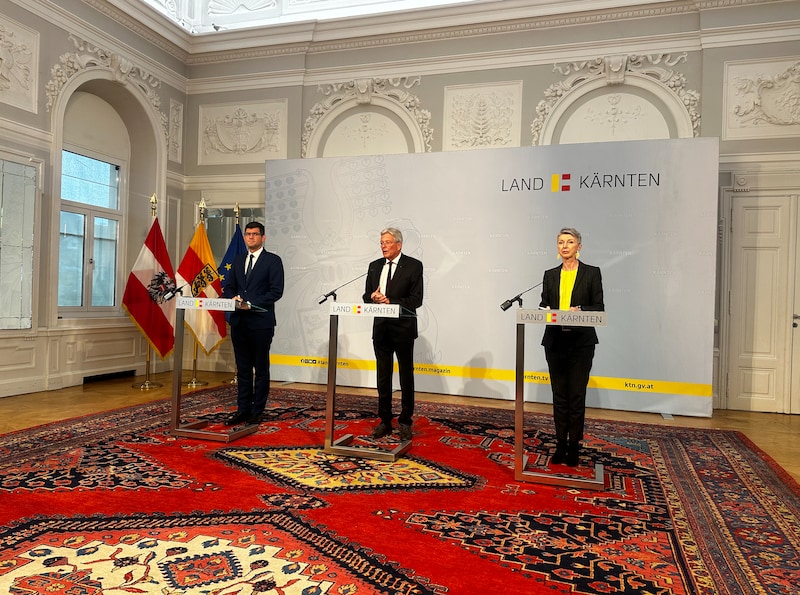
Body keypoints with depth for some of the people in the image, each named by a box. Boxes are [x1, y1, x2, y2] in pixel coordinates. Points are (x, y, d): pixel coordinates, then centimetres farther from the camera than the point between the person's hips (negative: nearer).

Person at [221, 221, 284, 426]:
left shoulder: (273, 261, -2)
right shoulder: (238, 260, 16)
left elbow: (276, 291, -10)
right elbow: (228, 287, 17)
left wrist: (251, 304, -16)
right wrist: (233, 297, -5)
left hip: (261, 322, -5)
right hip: (239, 322, 6)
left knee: (261, 368, 3)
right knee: (243, 368, 10)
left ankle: (257, 411, 10)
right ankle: (243, 409, 17)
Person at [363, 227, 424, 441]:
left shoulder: (413, 266, -5)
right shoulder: (374, 266, 10)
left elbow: (416, 299, -12)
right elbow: (366, 296, 10)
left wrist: (390, 301, -20)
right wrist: (373, 297, -13)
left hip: (403, 328, -4)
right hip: (380, 327, 5)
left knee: (406, 376, 6)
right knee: (383, 376, 10)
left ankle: (405, 422, 16)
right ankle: (385, 421, 21)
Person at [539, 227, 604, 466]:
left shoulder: (592, 273, 2)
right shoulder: (550, 275, 11)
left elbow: (599, 308, -2)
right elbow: (544, 305, 10)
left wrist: (580, 311, -20)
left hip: (581, 341, -3)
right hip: (555, 341, 3)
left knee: (577, 394, 0)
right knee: (559, 394, 8)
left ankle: (574, 445, 11)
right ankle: (561, 444, 16)